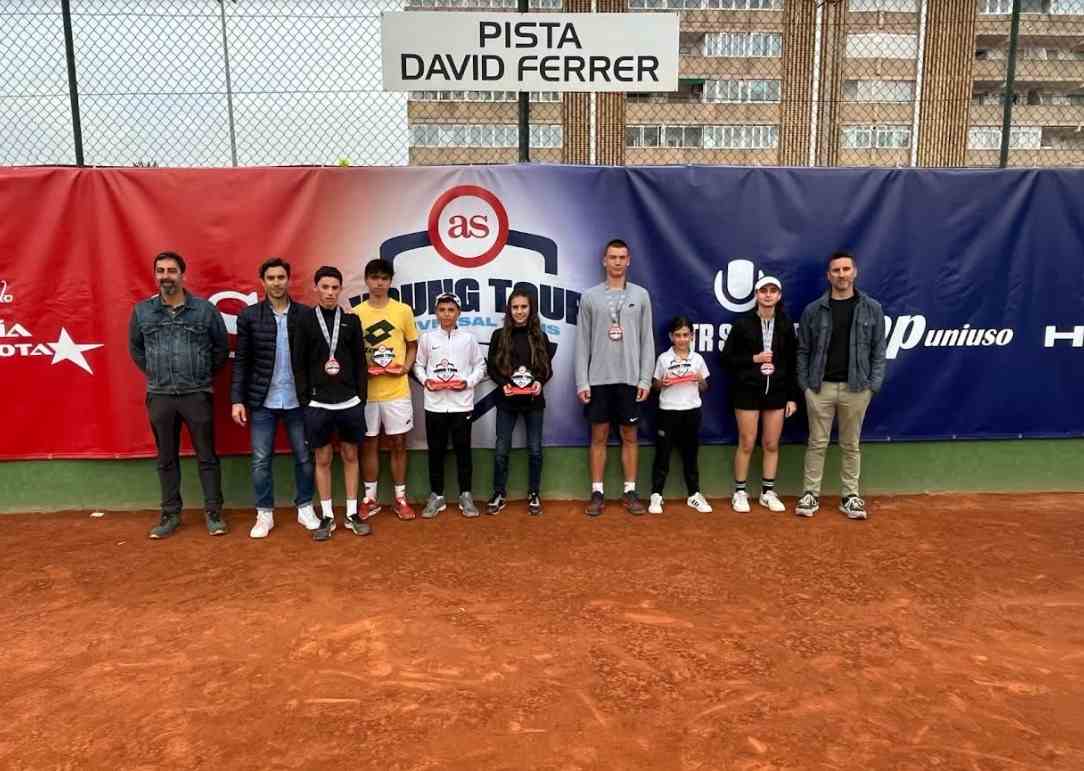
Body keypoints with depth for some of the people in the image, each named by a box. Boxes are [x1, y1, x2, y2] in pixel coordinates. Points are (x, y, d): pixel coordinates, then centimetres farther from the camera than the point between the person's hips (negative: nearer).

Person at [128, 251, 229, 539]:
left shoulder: (205, 309, -2)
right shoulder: (142, 311, 4)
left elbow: (222, 346, 8)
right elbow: (135, 348, 18)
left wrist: (206, 374, 8)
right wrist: (155, 374, 12)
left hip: (197, 395, -2)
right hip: (159, 396, 2)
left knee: (206, 456, 4)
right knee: (166, 459, 11)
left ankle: (213, 512, 14)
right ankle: (170, 514, 22)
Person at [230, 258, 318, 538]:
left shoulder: (306, 314, -1)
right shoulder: (249, 316, 0)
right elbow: (241, 361, 1)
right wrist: (237, 399, -4)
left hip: (298, 400, 0)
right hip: (262, 401, 0)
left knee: (304, 458, 9)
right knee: (261, 460, 6)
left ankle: (305, 509, 24)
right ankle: (264, 514, 19)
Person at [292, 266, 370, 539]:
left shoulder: (351, 320, 5)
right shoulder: (305, 321, 0)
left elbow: (360, 362, 7)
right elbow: (299, 364, 1)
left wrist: (361, 396, 2)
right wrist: (304, 399, -5)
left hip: (350, 402, 2)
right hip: (318, 404, -1)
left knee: (350, 456, 9)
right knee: (322, 459, 6)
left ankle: (352, 514, 18)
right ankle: (327, 517, 17)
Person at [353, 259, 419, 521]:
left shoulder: (403, 310, 2)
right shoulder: (356, 313, 1)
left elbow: (412, 345, 9)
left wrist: (406, 367, -8)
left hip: (397, 390, 0)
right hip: (366, 391, 0)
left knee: (398, 443, 7)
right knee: (369, 444, 9)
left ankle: (400, 498, 18)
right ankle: (370, 498, 20)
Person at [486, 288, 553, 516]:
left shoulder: (540, 337, 3)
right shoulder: (499, 336, 0)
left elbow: (548, 368, 5)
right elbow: (491, 367, 2)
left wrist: (539, 382, -15)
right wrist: (503, 384, -15)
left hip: (534, 401, 1)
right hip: (507, 401, 0)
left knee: (535, 449, 6)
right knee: (501, 450, 3)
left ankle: (534, 494, 21)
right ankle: (499, 494, 18)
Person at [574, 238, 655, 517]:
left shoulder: (640, 295, 5)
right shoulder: (590, 296, 3)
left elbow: (647, 340, 4)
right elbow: (582, 342, 2)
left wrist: (645, 379, -3)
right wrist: (582, 381, -4)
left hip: (630, 379, 1)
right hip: (598, 379, 0)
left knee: (629, 436, 7)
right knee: (599, 436, 6)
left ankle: (630, 491, 16)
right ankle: (597, 492, 14)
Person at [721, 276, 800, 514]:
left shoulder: (786, 324, 4)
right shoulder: (743, 323, -3)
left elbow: (793, 363, 6)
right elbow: (726, 357, -2)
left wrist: (793, 397, 2)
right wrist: (753, 359, -14)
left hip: (777, 392, 3)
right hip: (748, 391, -2)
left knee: (772, 444, 8)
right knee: (746, 444, 2)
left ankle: (768, 492, 20)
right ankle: (740, 492, 14)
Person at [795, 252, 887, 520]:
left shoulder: (872, 309, 2)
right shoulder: (813, 310, 0)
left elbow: (878, 350, 3)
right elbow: (803, 350, 4)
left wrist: (874, 384, -4)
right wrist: (804, 384, -2)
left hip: (856, 388, 0)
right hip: (820, 387, 0)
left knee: (851, 445, 10)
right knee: (817, 443, 6)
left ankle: (851, 496, 19)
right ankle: (810, 494, 15)